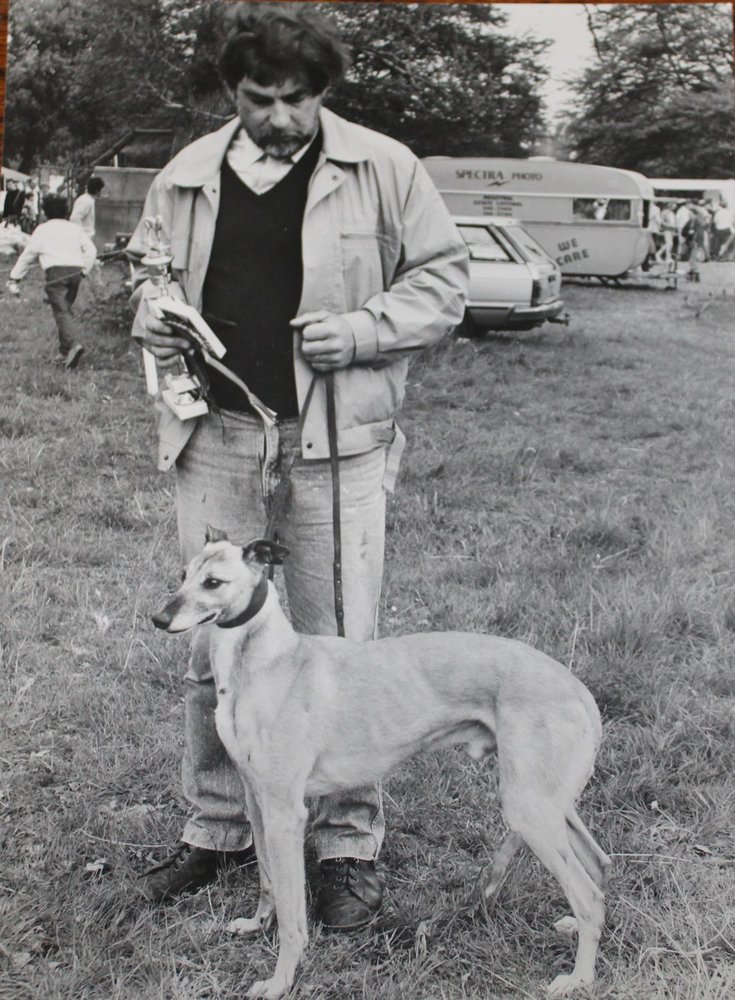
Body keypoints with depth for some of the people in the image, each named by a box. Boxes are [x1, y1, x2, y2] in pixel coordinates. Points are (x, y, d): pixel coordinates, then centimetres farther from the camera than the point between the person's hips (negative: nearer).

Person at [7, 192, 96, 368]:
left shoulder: (42, 230, 10)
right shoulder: (74, 228, 20)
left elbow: (28, 256, 11)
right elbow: (90, 249, 11)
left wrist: (13, 278, 15)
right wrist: (84, 269, 16)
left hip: (55, 271, -4)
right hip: (75, 270, 4)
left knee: (61, 311, -12)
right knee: (66, 309, 16)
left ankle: (72, 345, -33)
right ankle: (65, 351, 14)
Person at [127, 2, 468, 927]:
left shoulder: (383, 170, -2)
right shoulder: (186, 176, 9)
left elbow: (442, 277, 2)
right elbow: (146, 269, 23)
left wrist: (364, 330, -14)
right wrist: (152, 317, 0)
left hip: (333, 445, -3)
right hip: (215, 442, 4)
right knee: (212, 645, 11)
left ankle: (350, 846, 18)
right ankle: (215, 827, 28)